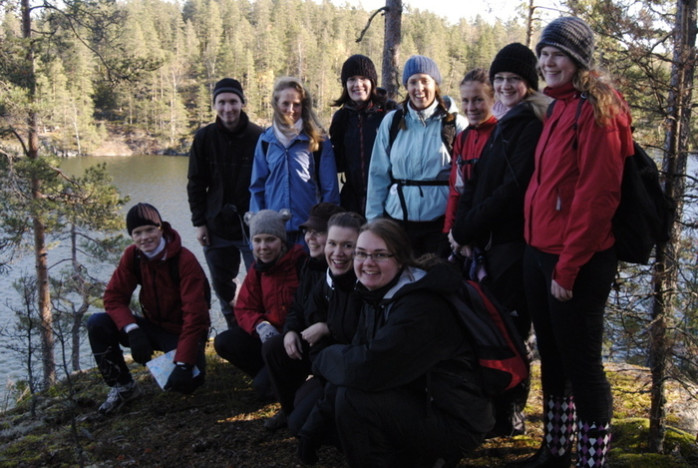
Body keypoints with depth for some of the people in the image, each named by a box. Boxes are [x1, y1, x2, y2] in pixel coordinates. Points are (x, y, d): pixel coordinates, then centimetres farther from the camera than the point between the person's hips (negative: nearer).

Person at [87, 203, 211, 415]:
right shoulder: (132, 256, -6)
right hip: (153, 327, 5)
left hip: (183, 332, -5)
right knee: (97, 324, -16)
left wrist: (183, 364, -32)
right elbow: (114, 297, -9)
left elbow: (195, 316, -26)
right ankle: (123, 386, 2)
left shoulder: (185, 260, -22)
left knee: (186, 383, -30)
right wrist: (133, 331, -29)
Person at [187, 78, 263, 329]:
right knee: (222, 285, 11)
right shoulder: (205, 138, 2)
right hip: (217, 226, 3)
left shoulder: (259, 137, -5)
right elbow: (195, 184, 6)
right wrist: (199, 222, 1)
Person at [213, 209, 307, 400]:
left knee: (264, 386, -21)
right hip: (271, 333, 8)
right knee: (223, 342, -9)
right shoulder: (257, 270, 5)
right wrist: (260, 325, -19)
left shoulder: (300, 263, -18)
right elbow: (244, 308, 3)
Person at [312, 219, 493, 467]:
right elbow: (360, 351, 5)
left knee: (352, 399, -22)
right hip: (417, 402, 9)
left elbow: (369, 368, -30)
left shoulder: (420, 307, -25)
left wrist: (325, 357, -12)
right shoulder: (377, 293, 3)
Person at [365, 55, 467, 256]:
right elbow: (378, 174, 6)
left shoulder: (454, 123, 1)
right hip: (398, 218, 2)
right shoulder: (391, 122, 5)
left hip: (441, 221, -1)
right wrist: (373, 219, 3)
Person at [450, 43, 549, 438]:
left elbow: (515, 188, -17)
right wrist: (466, 233, 0)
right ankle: (497, 408, 25)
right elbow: (476, 184, 14)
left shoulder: (534, 124, -9)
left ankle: (510, 415, 14)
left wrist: (465, 228, -12)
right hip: (489, 241, 8)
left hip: (515, 241, -8)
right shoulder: (505, 124, 18)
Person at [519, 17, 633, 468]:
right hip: (541, 252, 9)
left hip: (577, 262, -9)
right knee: (552, 358, 17)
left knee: (581, 364, 1)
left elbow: (598, 196, -18)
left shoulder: (596, 110, -12)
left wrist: (568, 268, -18)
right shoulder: (560, 107, 14)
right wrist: (539, 252, 11)